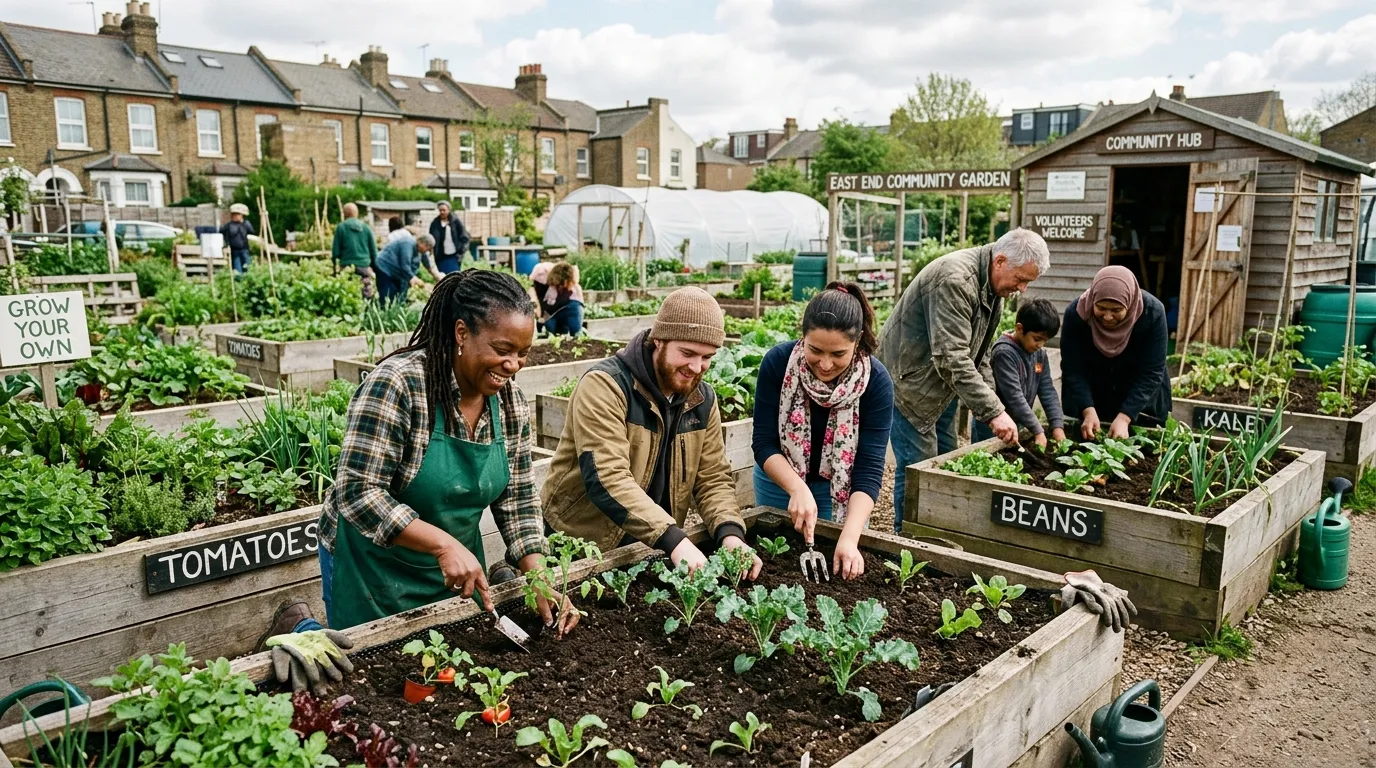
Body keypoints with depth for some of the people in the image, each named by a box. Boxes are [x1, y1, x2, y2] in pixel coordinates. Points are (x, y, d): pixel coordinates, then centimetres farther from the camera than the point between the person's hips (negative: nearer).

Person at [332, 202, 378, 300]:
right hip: (365, 266, 2)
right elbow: (374, 250, 10)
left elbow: (335, 251, 1)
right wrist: (374, 266, 19)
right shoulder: (366, 227, 8)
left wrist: (334, 266, 13)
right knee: (367, 297, 3)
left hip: (347, 267, -2)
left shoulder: (341, 227, 0)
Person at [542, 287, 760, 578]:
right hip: (582, 543, -5)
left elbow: (714, 478, 3)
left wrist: (730, 533, -16)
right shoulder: (605, 385, -17)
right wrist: (674, 540, -33)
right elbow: (607, 478, -26)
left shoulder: (703, 400, 3)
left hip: (657, 548, 5)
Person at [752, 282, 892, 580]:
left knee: (841, 569, 13)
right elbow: (764, 443, -19)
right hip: (780, 479, 1)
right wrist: (798, 489, -36)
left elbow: (869, 468, -27)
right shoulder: (777, 362, -24)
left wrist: (850, 538, -39)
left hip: (843, 490, 0)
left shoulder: (876, 380, -25)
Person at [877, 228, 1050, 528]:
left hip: (940, 386, 10)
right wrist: (993, 411, -31)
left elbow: (979, 355, 13)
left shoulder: (994, 290, 6)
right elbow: (951, 358, -32)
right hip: (908, 382, -10)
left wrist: (992, 406, 1)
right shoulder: (955, 280, -27)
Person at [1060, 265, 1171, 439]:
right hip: (1088, 399, 1)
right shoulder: (1076, 313, -22)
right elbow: (1073, 370, -19)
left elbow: (1151, 373, -22)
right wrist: (1088, 411, -31)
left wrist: (1124, 417, -30)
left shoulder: (1152, 312, -24)